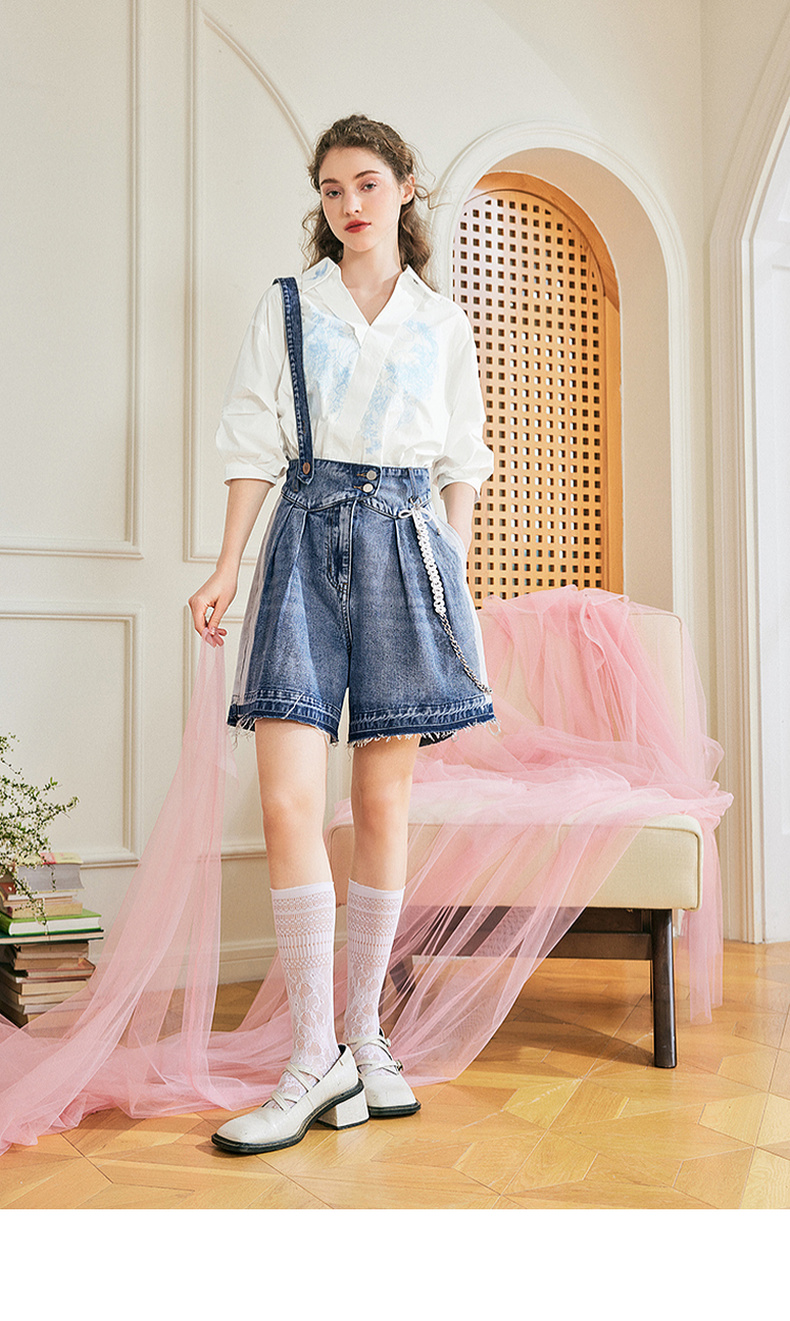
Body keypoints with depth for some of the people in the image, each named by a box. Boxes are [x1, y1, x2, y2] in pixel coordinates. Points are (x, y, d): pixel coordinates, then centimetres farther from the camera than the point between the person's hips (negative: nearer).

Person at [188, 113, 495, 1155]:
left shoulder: (444, 324, 14)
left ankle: (364, 1033, 14)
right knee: (289, 802, -12)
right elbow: (256, 444, 8)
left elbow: (461, 464, 15)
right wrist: (228, 568, 0)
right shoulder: (286, 306, 12)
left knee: (384, 802, 0)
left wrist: (457, 578, 8)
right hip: (307, 538, -1)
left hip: (406, 543, 1)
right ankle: (317, 1059, -4)